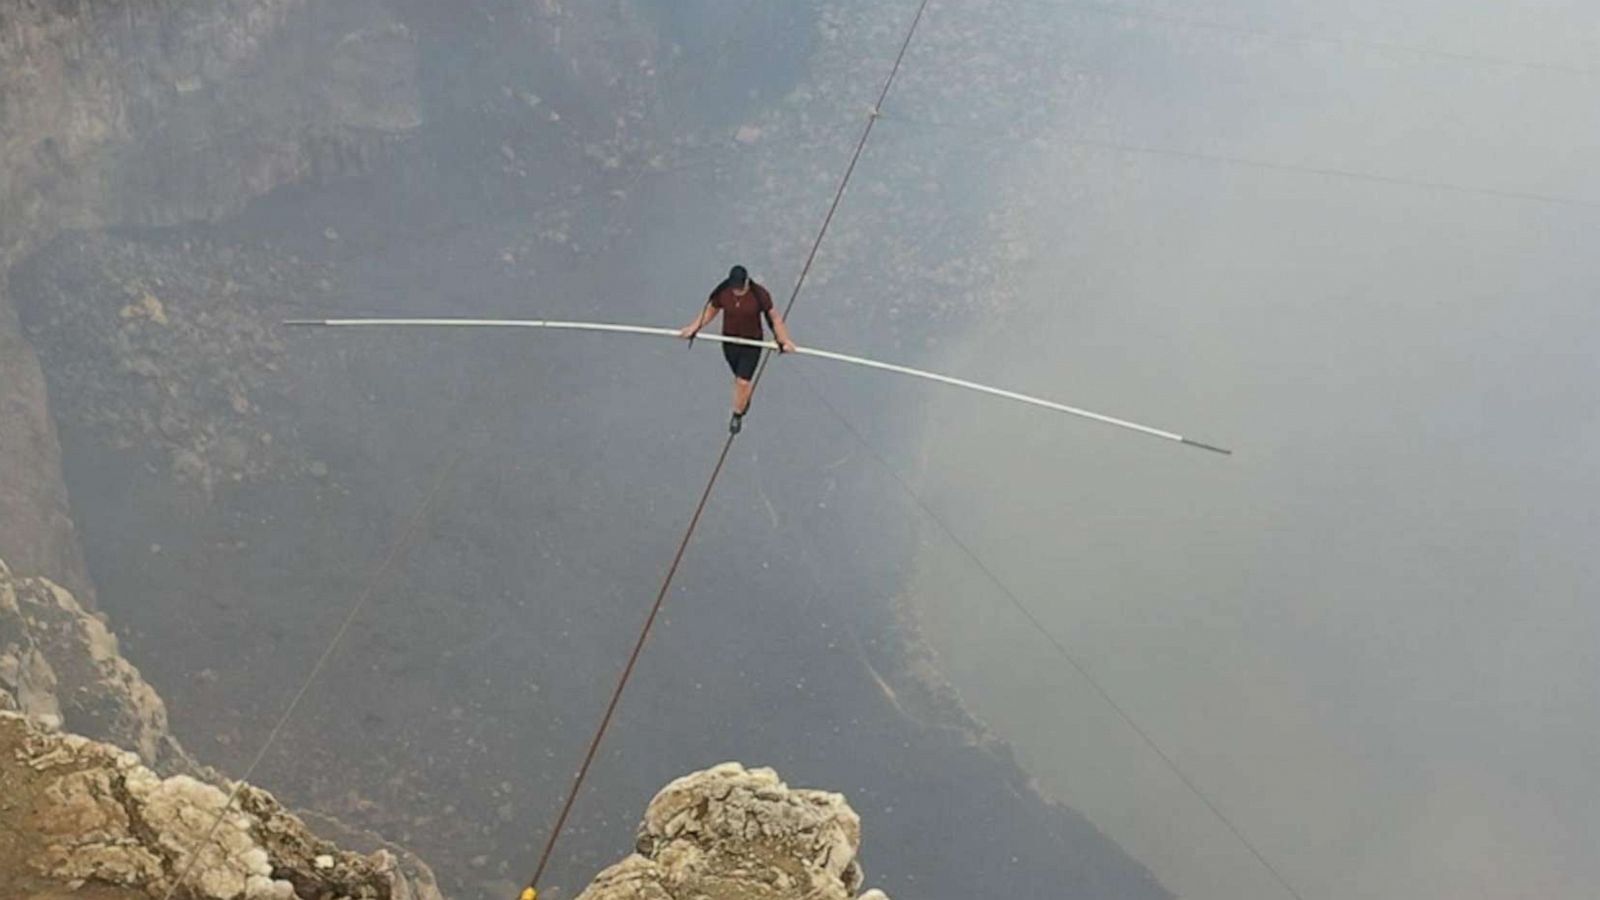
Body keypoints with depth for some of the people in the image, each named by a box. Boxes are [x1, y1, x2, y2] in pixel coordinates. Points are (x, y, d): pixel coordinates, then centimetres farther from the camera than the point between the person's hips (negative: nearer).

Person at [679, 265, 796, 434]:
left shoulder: (760, 294, -23)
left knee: (743, 382, -4)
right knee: (740, 378, 22)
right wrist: (693, 328, -3)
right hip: (730, 342, 2)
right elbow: (710, 311, 1)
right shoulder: (722, 293, -17)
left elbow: (775, 317, -11)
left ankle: (737, 415, 22)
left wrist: (784, 340, -16)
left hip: (752, 344, -2)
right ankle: (745, 399, 54)